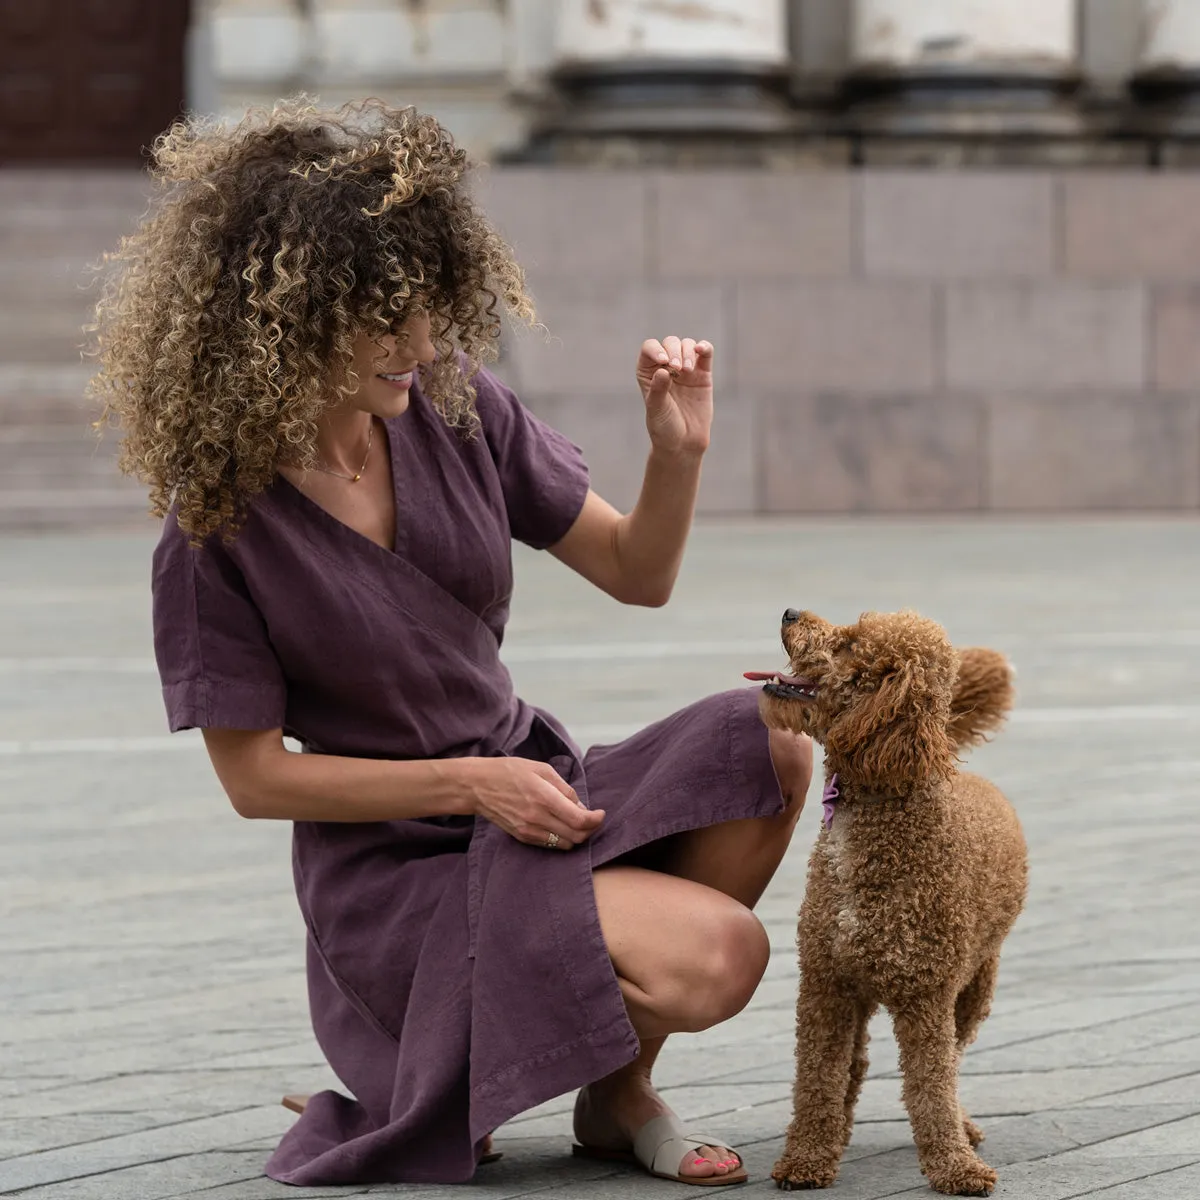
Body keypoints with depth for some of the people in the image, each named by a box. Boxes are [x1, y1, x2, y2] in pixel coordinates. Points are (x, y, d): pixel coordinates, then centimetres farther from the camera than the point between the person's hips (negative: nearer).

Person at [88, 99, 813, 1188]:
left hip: (533, 787, 6)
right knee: (714, 956, -29)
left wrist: (679, 451, -15)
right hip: (400, 866, -6)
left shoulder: (454, 407, -3)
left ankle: (623, 1089, -4)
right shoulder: (217, 524, -16)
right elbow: (256, 778, -10)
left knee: (771, 741, -22)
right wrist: (470, 782, -15)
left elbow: (638, 574, 5)